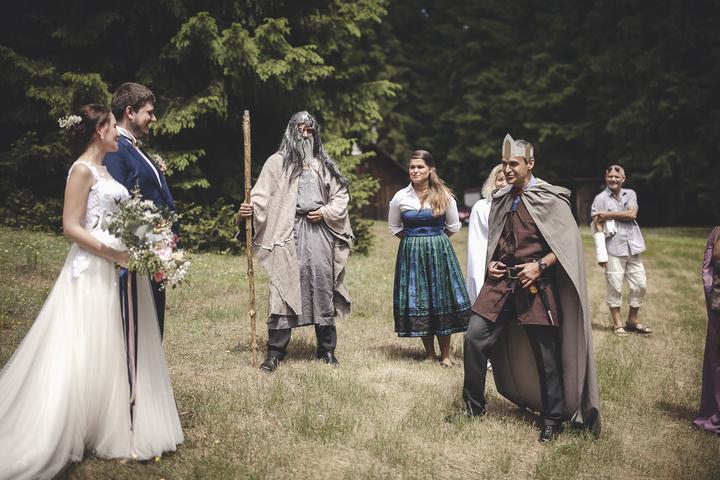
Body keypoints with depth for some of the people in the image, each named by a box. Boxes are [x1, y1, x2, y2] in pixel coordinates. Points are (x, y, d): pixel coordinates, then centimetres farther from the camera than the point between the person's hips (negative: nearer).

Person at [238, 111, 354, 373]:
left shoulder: (324, 164, 16)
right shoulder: (277, 162, 7)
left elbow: (341, 195, 18)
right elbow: (263, 194, -2)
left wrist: (326, 212, 1)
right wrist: (250, 208, -21)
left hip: (318, 231, 3)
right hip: (287, 232, -3)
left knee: (323, 285, 2)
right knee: (283, 288, -6)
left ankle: (327, 349, 13)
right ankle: (275, 352, 0)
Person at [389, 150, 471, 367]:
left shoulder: (444, 196, -2)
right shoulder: (400, 197, 1)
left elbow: (453, 226, 9)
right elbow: (394, 227, 14)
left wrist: (435, 239, 6)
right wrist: (414, 239, 7)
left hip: (439, 252, -1)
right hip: (411, 254, 1)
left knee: (442, 300, -1)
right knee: (417, 301, 3)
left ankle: (445, 355, 10)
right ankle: (429, 353, 16)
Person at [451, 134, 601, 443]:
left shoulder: (549, 198, -5)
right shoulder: (500, 199, 13)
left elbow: (569, 240, -7)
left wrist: (540, 265, -17)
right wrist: (491, 263, 7)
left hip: (535, 285, -5)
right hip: (502, 281, 6)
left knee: (545, 353, 1)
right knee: (474, 337, -2)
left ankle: (553, 420, 17)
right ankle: (474, 406, 14)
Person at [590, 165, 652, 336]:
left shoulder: (630, 194, 12)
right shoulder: (600, 198, -1)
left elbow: (632, 214, -4)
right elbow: (597, 226, -7)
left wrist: (609, 215, -9)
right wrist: (601, 254, -13)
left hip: (632, 248, 4)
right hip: (613, 250, -4)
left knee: (639, 285, 7)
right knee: (615, 287, -3)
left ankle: (632, 320, 22)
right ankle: (617, 324, 9)